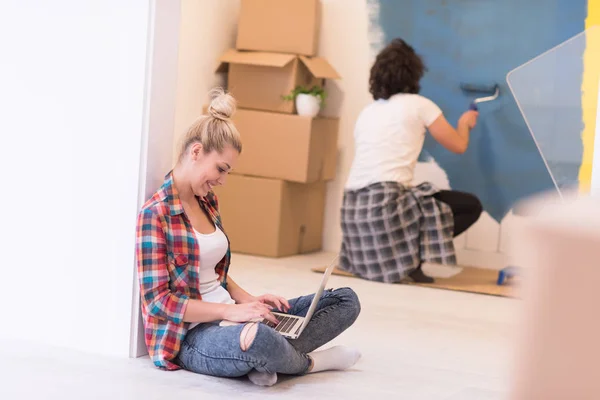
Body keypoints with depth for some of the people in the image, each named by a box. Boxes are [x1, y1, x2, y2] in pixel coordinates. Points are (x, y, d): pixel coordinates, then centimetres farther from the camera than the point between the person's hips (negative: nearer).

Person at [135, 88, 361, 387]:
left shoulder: (207, 202, 13)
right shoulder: (155, 213, -12)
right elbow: (158, 300, -17)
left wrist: (246, 300, 1)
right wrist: (230, 310, -22)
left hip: (228, 317, 9)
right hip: (191, 333, -9)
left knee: (346, 300, 4)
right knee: (259, 339, -44)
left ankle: (263, 361, -20)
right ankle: (308, 362, -7)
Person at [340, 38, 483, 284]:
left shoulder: (367, 112, 20)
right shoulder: (419, 105, 4)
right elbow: (458, 146, 13)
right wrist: (465, 123, 34)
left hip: (353, 206, 7)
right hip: (386, 202, -7)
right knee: (471, 206, 6)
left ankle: (372, 260, 9)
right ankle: (410, 257, -2)